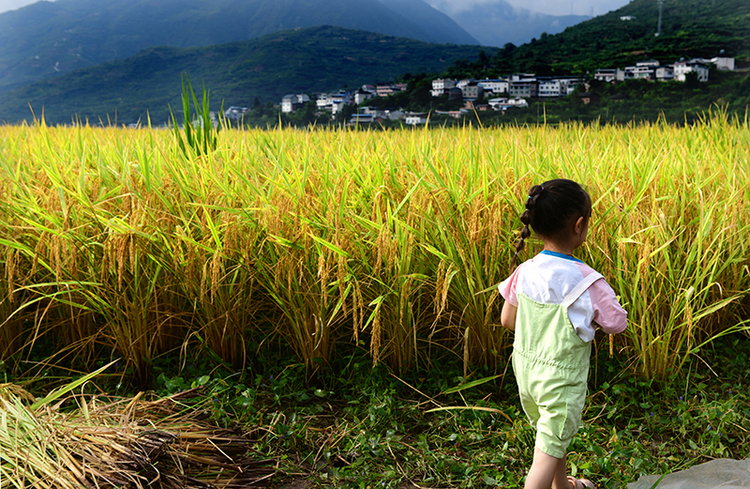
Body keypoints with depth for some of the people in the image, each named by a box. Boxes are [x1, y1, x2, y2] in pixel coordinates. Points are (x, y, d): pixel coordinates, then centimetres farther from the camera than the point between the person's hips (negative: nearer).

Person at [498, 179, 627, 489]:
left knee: (556, 436, 29)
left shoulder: (524, 272, -9)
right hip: (561, 379, -6)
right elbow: (617, 325, -11)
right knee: (549, 453, 7)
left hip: (526, 369, 6)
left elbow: (507, 320, 1)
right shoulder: (586, 282, -23)